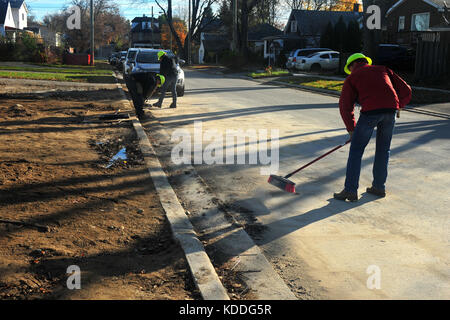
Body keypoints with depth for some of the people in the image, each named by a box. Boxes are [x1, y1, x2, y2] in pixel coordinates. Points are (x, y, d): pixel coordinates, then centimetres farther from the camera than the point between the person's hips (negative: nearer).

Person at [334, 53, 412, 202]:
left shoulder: (352, 77, 17)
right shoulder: (383, 70, 27)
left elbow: (345, 106, 9)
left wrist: (351, 129, 15)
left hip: (370, 112, -4)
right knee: (383, 149, 18)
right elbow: (406, 91, 21)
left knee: (356, 150, 4)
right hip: (390, 111, 4)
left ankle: (350, 190, 1)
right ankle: (379, 187, 26)